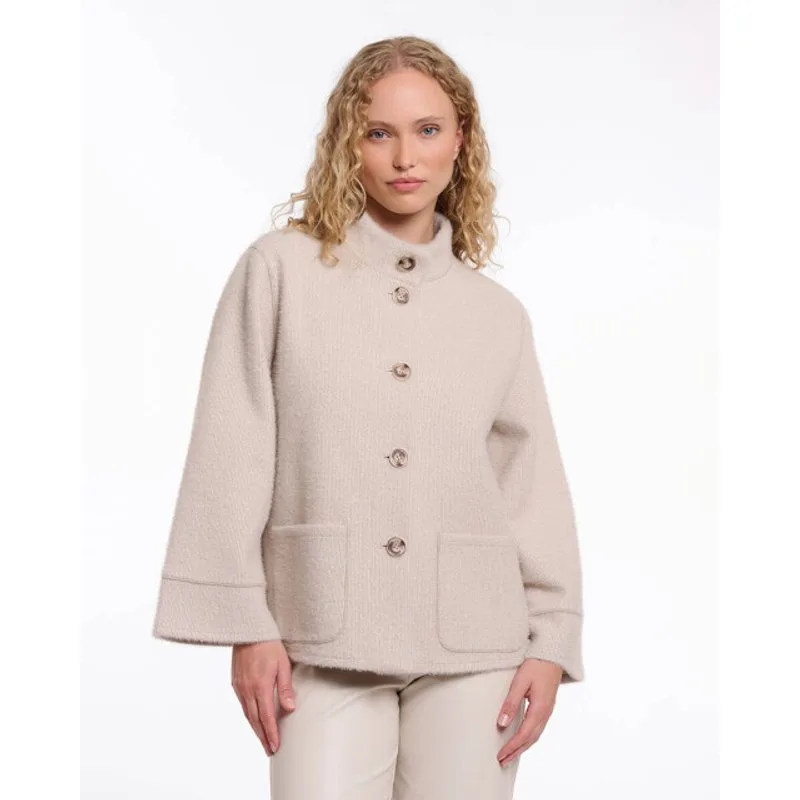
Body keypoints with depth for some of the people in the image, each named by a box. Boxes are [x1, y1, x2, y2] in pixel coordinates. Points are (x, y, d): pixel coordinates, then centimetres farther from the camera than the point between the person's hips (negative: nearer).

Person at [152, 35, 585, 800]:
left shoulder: (499, 312, 8)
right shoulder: (279, 269, 0)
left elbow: (536, 486, 8)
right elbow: (231, 458, -1)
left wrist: (551, 643, 2)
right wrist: (245, 624, -5)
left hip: (473, 644, 2)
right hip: (328, 641, -2)